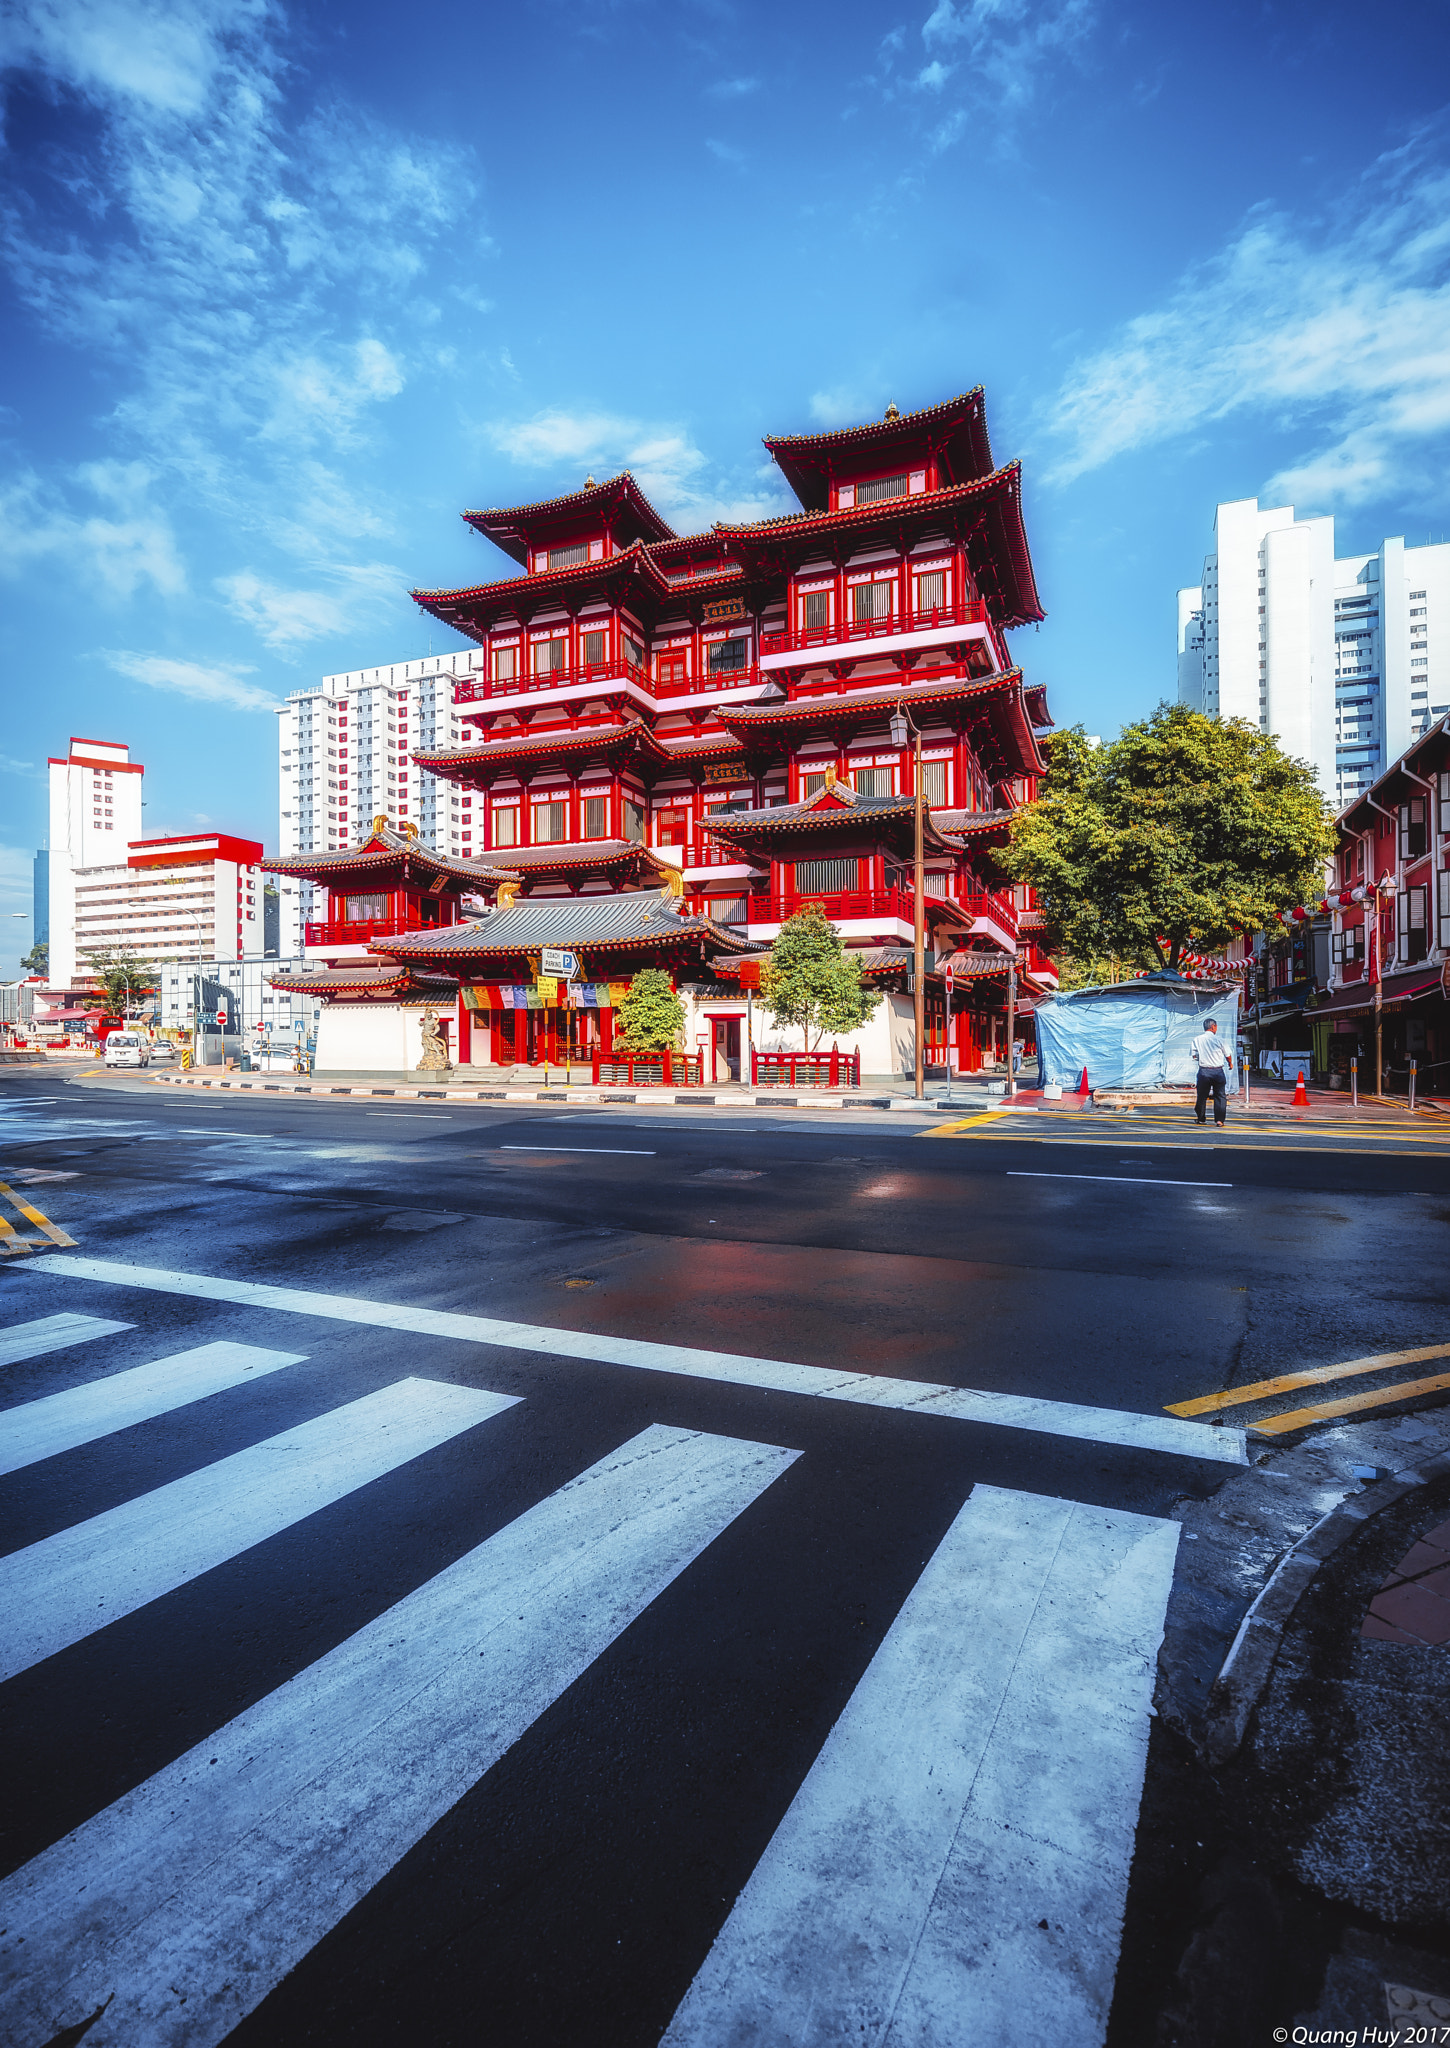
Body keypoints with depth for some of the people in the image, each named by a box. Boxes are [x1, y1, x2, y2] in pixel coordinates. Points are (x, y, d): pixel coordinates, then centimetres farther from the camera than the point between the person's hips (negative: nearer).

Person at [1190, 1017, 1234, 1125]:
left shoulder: (1197, 1040, 0)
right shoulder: (1218, 1040, -5)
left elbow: (1194, 1055, 3)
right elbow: (1228, 1055, 5)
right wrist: (1230, 1064, 25)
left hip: (1204, 1071, 2)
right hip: (1218, 1071, -2)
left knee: (1202, 1096, 12)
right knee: (1220, 1096, 5)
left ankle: (1199, 1118, 19)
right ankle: (1219, 1119, 2)